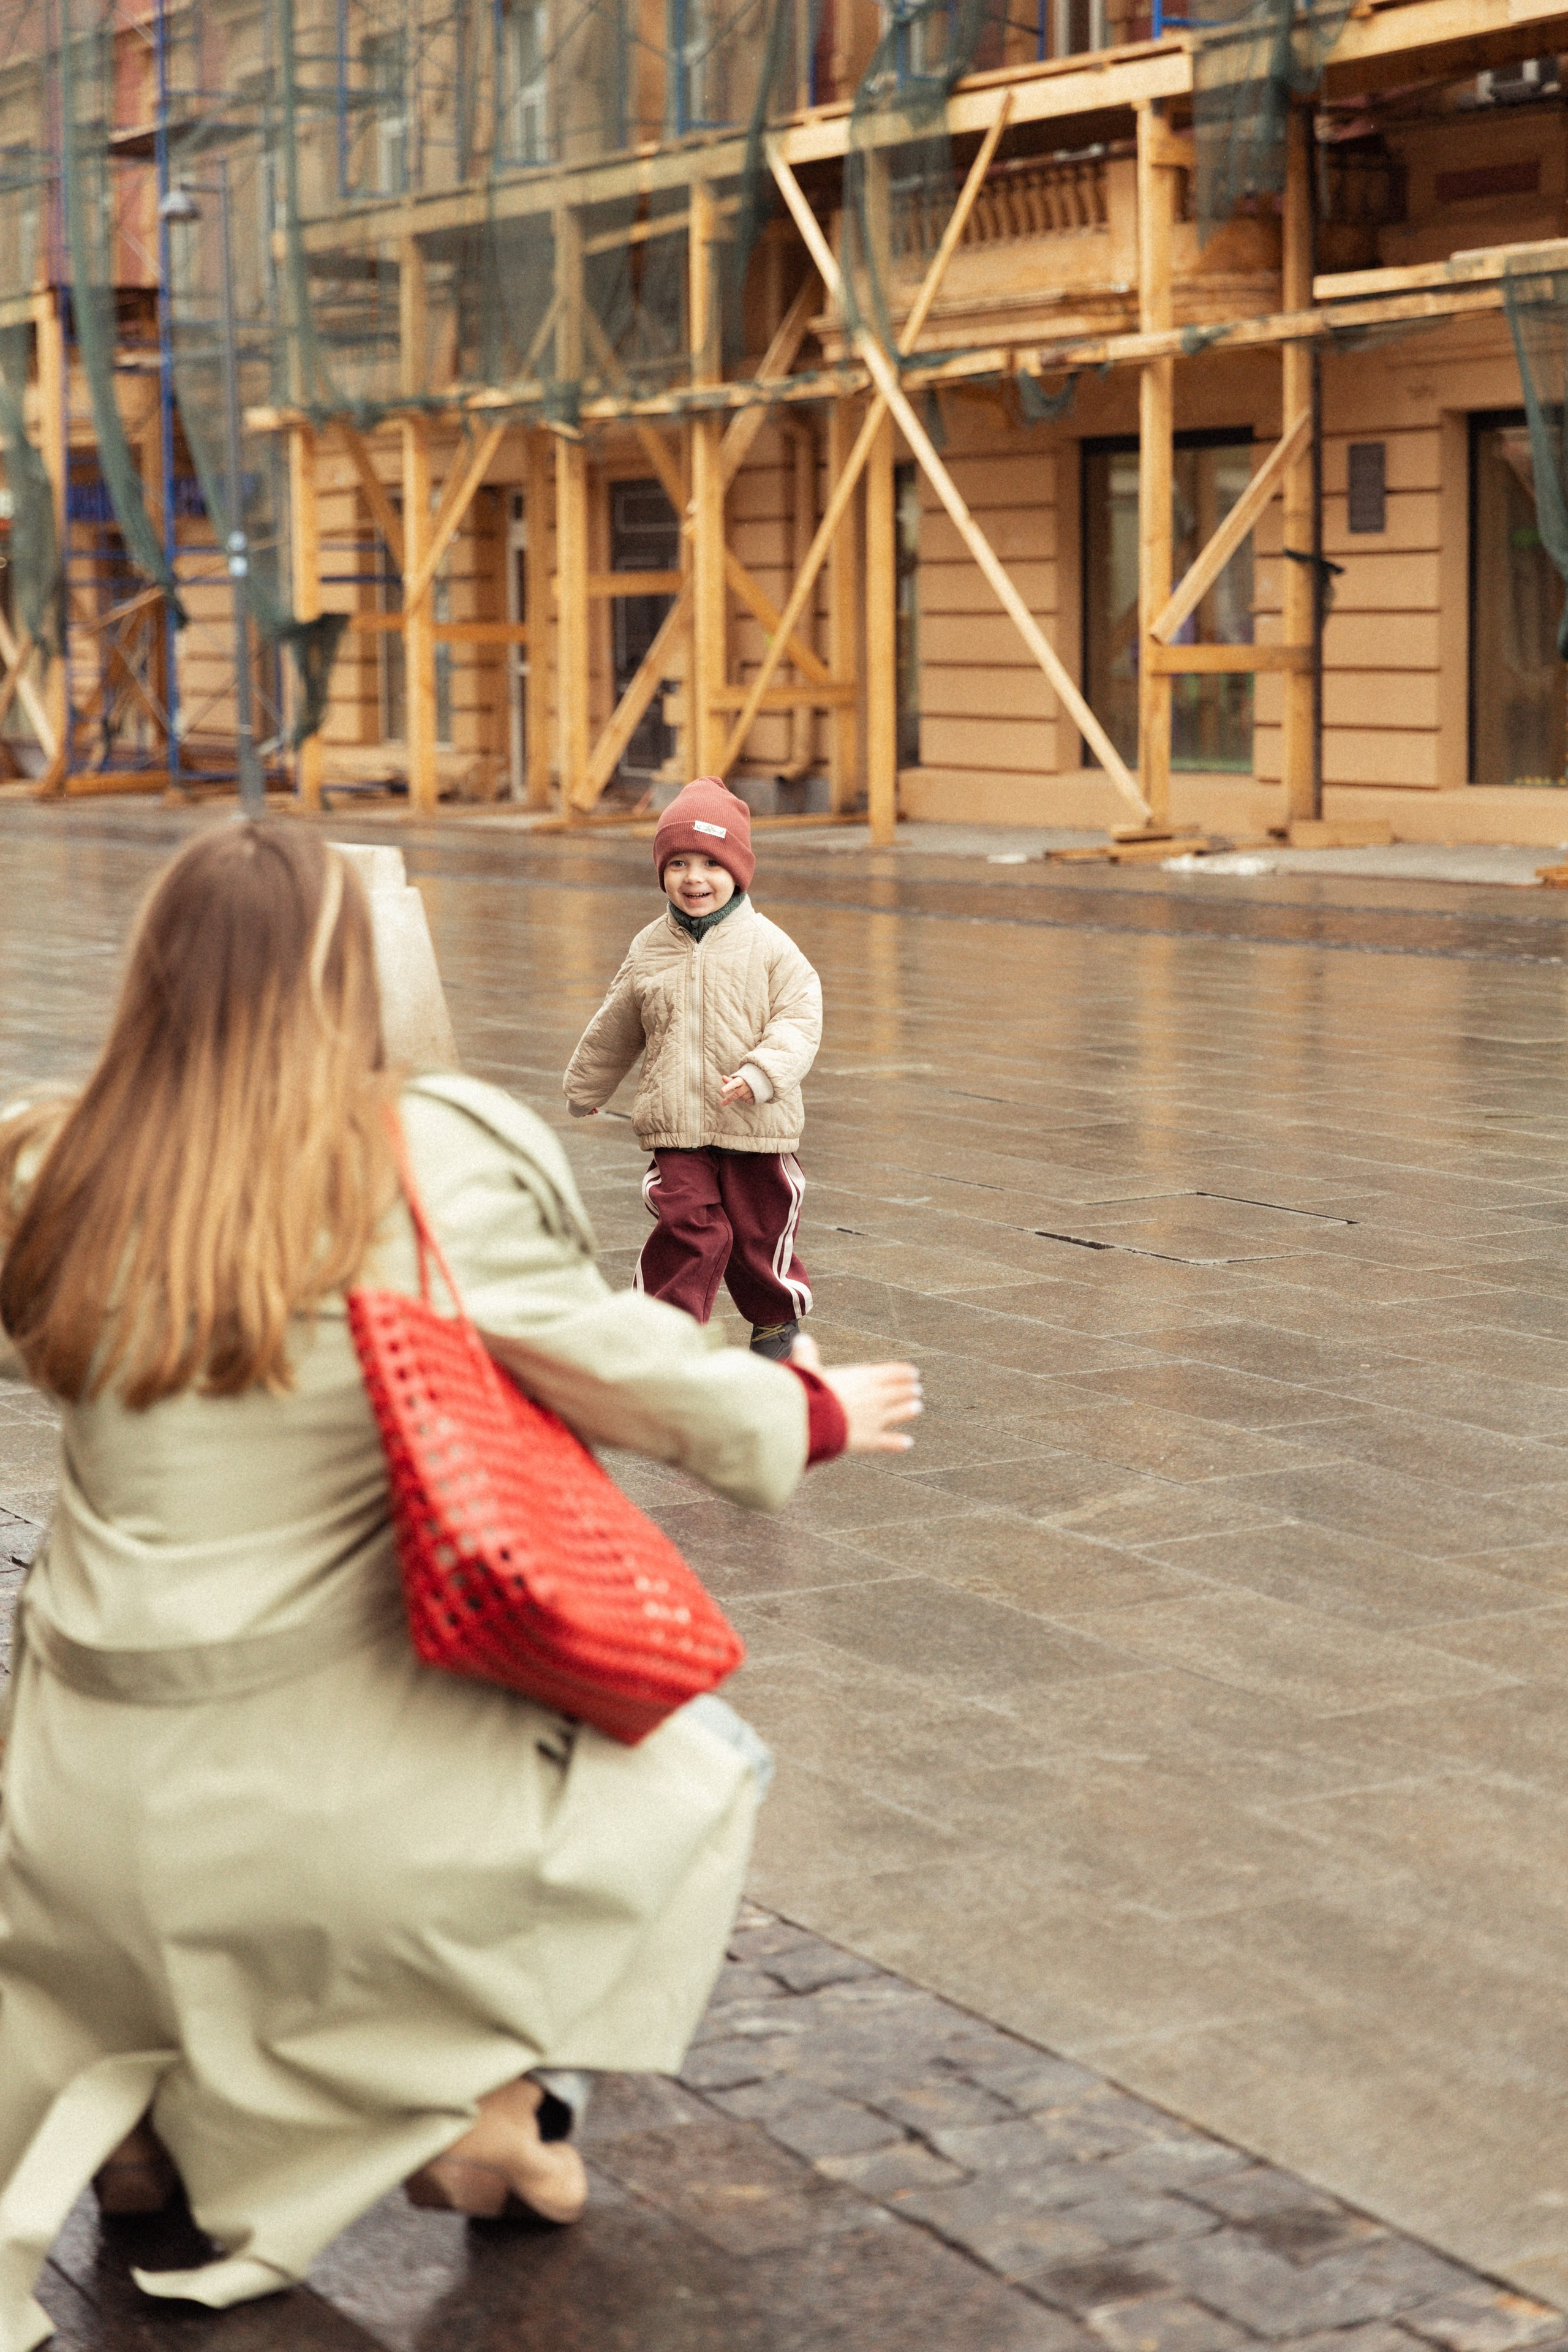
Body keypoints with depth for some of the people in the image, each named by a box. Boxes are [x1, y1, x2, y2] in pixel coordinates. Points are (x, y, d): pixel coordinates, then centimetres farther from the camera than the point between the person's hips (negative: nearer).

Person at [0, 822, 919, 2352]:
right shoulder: (427, 1170, -14)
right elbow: (634, 1376, -3)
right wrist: (815, 1418, 15)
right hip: (338, 1800, -3)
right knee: (693, 1765, 20)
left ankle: (123, 2102, 20)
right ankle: (506, 2087, 12)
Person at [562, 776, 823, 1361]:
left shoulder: (768, 946, -4)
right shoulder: (649, 950, 5)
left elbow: (799, 1020, -9)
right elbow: (615, 1029, 20)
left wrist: (761, 1073, -25)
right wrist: (585, 1087, 32)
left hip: (756, 1127, -1)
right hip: (676, 1129, 1)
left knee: (758, 1233, 9)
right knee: (688, 1229, -13)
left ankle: (777, 1320, 34)